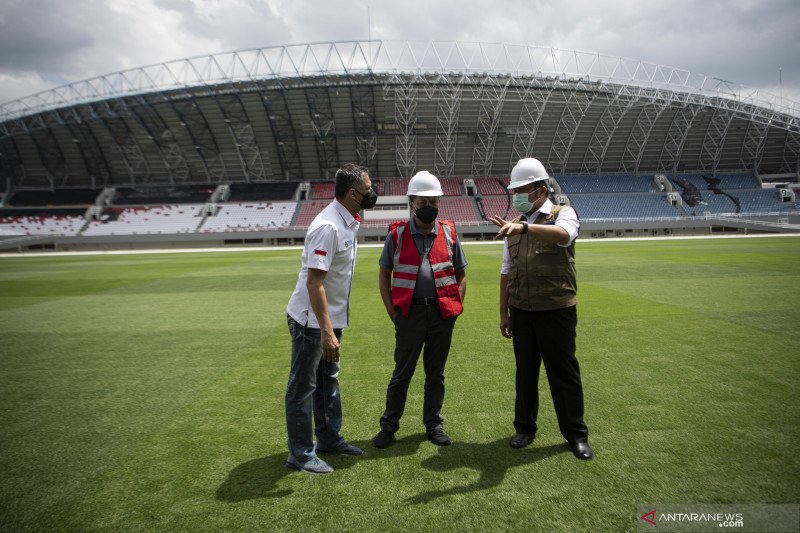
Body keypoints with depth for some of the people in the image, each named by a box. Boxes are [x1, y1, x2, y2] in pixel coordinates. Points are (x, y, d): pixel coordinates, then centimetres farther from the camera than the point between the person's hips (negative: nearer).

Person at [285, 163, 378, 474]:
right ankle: (300, 453, 18)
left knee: (328, 380, 20)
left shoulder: (347, 222, 5)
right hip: (313, 320, -10)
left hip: (331, 318, 10)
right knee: (303, 387, 4)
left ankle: (329, 439, 35)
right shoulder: (328, 226, -25)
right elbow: (314, 281, -28)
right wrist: (326, 331, -30)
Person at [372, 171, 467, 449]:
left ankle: (433, 424, 29)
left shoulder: (449, 232, 4)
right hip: (409, 312, -2)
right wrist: (391, 310, -1)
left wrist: (456, 306, 2)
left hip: (442, 313, 2)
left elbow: (460, 274, 11)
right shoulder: (397, 234, -1)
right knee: (402, 373, 7)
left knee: (436, 373, 14)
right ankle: (389, 425, 22)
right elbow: (384, 275, 6)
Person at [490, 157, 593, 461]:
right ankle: (525, 428, 29)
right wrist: (503, 313, 11)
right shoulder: (513, 225, 10)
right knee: (525, 371, 14)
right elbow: (506, 272, 11)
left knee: (564, 373, 5)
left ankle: (576, 435, 23)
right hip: (521, 311, 4)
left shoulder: (563, 214, -4)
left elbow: (563, 234, -31)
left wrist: (525, 227, -46)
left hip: (557, 310, -4)